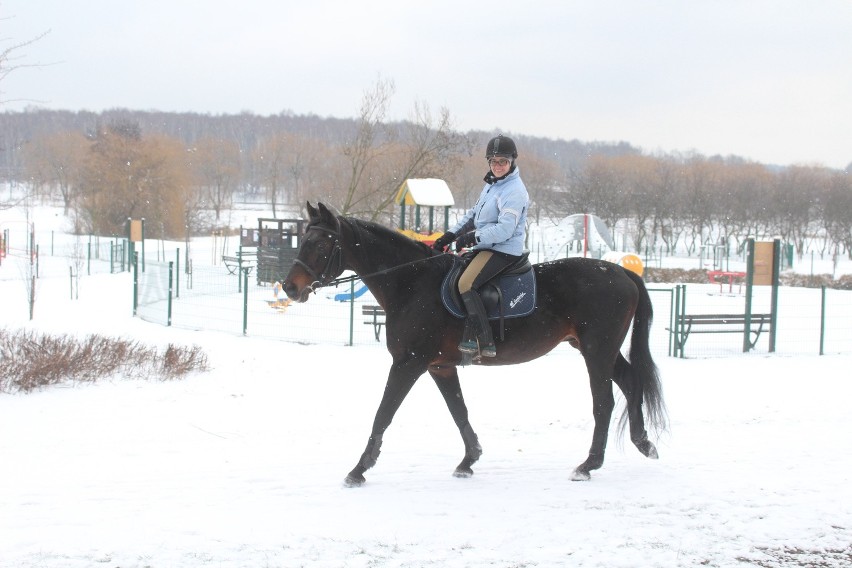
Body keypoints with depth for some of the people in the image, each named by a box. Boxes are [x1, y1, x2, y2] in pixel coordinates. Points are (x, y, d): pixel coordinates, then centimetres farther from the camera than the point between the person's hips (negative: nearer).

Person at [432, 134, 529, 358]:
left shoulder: (513, 191, -17)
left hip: (504, 250, -11)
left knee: (465, 283, -25)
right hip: (485, 246, 11)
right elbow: (473, 214, 21)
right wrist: (450, 235, 10)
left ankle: (485, 343, -25)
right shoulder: (492, 184, 14)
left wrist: (472, 238, -23)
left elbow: (504, 230, -24)